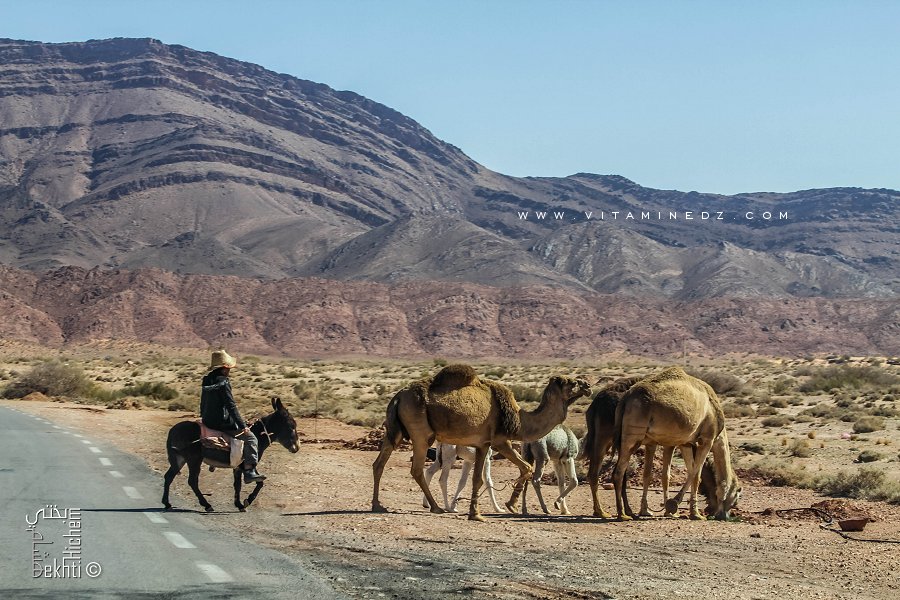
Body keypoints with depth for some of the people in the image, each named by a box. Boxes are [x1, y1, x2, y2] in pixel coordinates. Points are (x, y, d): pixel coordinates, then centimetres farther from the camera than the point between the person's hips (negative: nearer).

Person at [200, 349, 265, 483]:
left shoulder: (206, 381, 8)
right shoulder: (223, 383, -17)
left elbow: (203, 404, 18)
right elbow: (231, 407, -19)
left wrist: (203, 418, 32)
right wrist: (243, 426, -15)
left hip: (207, 422, 9)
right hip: (222, 423, -9)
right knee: (250, 438, -7)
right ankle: (249, 471, -19)